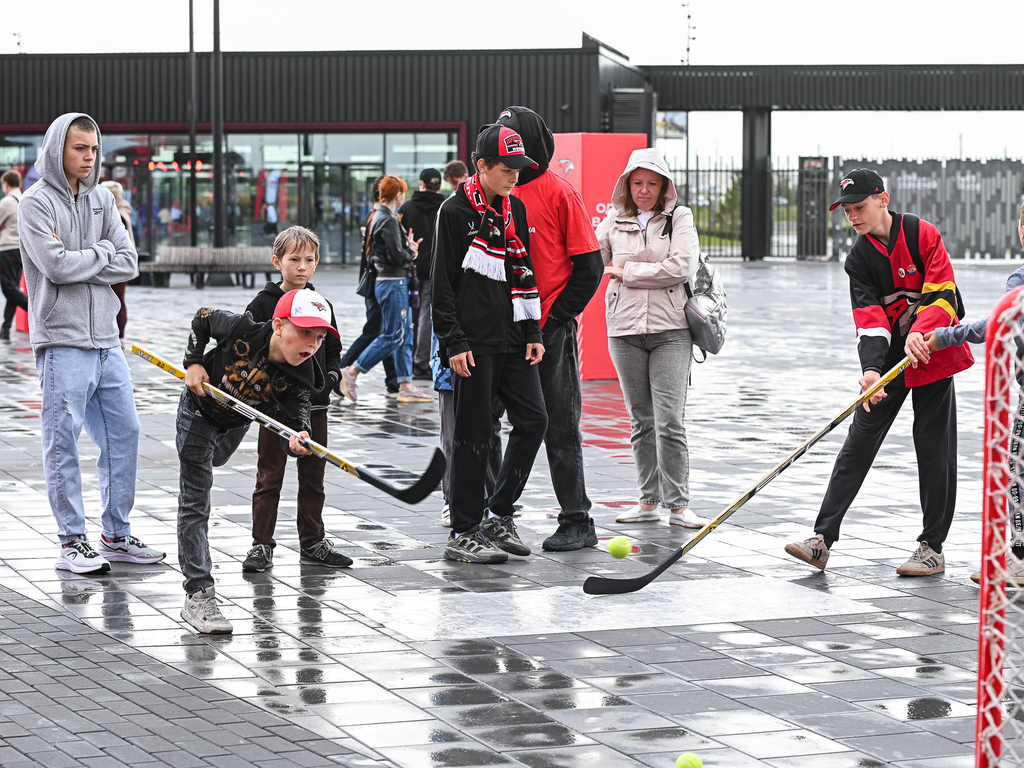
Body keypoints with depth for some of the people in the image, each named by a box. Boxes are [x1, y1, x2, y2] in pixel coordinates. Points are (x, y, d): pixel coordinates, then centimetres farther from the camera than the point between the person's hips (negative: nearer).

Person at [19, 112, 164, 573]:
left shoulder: (101, 199, 13)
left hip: (105, 338, 7)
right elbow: (56, 266, -18)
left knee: (123, 433, 9)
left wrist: (76, 261, -8)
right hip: (62, 341, -7)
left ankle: (117, 536, 19)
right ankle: (72, 543, 3)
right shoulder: (37, 202, -6)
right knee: (63, 441, -3)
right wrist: (102, 252, -4)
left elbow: (128, 264, 4)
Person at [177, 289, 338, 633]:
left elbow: (291, 425, -38)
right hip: (199, 411, -4)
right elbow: (202, 318, -15)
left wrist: (297, 442, -60)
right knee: (195, 502, -8)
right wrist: (194, 363, -22)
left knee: (212, 462, 35)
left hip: (237, 421, 4)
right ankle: (198, 595, -8)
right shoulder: (241, 330, -35)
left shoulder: (299, 378, -30)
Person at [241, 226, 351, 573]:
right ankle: (262, 545, 6)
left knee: (313, 476, 10)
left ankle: (312, 543, 20)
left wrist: (331, 375, -2)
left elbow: (333, 349, 17)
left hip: (314, 404, 4)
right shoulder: (263, 304, -5)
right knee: (269, 477, 0)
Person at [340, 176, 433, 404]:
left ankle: (406, 386, 11)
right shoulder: (388, 221, -17)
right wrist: (411, 252, -2)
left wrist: (408, 247, 5)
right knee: (392, 337, -7)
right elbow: (397, 257, -21)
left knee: (405, 336, 10)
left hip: (395, 284, 10)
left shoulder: (379, 218, 14)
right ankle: (351, 373, -5)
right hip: (393, 284, -10)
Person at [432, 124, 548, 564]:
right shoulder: (455, 211, -7)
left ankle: (497, 514, 15)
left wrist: (533, 333, 11)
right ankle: (463, 535, 3)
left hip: (513, 340, 7)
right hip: (474, 342, -7)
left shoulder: (515, 209, 12)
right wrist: (454, 342, -14)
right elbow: (442, 284, -9)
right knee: (474, 434, -4)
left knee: (533, 421, 3)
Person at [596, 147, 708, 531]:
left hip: (670, 329, -3)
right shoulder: (614, 220, 10)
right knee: (641, 421, 8)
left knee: (670, 422, -9)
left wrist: (627, 271, -7)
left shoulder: (679, 217, 2)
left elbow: (681, 266, -11)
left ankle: (678, 504, -5)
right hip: (625, 330, 3)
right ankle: (648, 501, 15)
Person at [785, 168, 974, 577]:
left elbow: (942, 295, -16)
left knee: (934, 448, -2)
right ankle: (823, 539, -7)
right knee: (860, 439, -3)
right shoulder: (860, 258, -1)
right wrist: (871, 369, -27)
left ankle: (933, 547, 8)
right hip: (889, 357, 3)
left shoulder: (923, 234, -10)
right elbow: (870, 317, -11)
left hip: (934, 351, -3)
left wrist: (920, 333, -34)